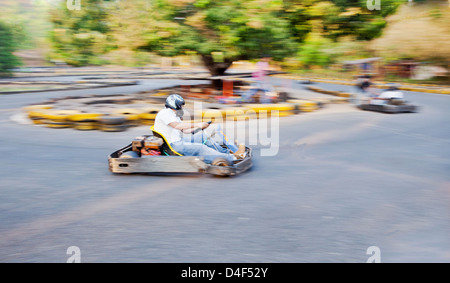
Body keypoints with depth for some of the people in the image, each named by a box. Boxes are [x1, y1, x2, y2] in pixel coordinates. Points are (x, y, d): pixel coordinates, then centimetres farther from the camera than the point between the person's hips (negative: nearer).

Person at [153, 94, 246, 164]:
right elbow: (178, 126, -23)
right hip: (172, 145, -10)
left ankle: (226, 152, 0)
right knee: (200, 148, -23)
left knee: (202, 135, 2)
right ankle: (232, 158, -32)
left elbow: (184, 130, 20)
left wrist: (199, 127, 10)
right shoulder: (165, 112, -8)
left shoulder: (173, 115, 24)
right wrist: (197, 124, -22)